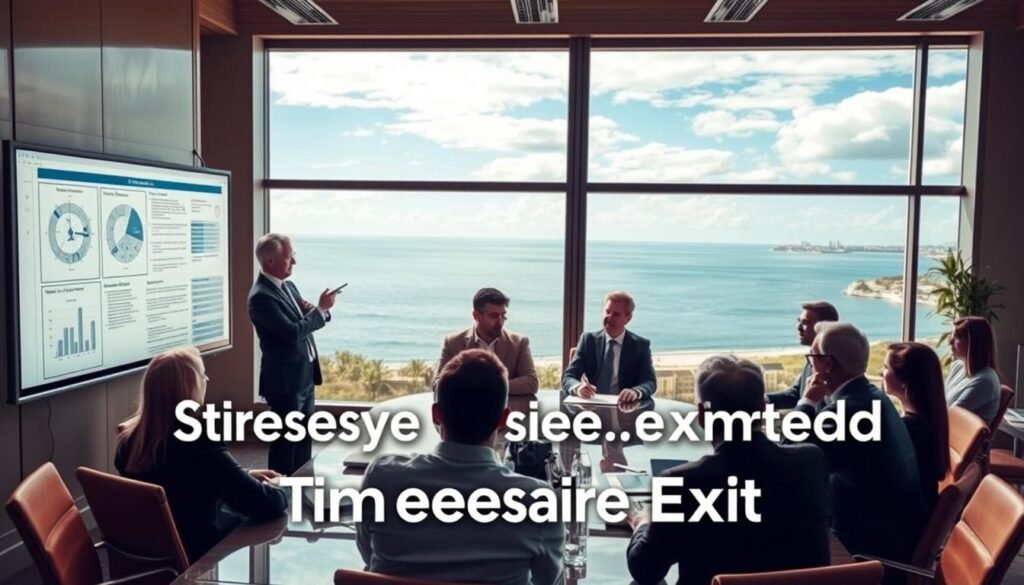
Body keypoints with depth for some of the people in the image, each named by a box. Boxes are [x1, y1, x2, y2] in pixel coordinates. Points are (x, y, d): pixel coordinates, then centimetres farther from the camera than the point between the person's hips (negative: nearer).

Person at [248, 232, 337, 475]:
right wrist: (320, 309, -17)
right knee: (286, 440, 1)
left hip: (304, 377, 9)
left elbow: (307, 323, 15)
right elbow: (293, 333, -26)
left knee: (304, 438, 17)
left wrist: (317, 310, -7)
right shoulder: (261, 296, -19)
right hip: (285, 380, -9)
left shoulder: (288, 287, 9)